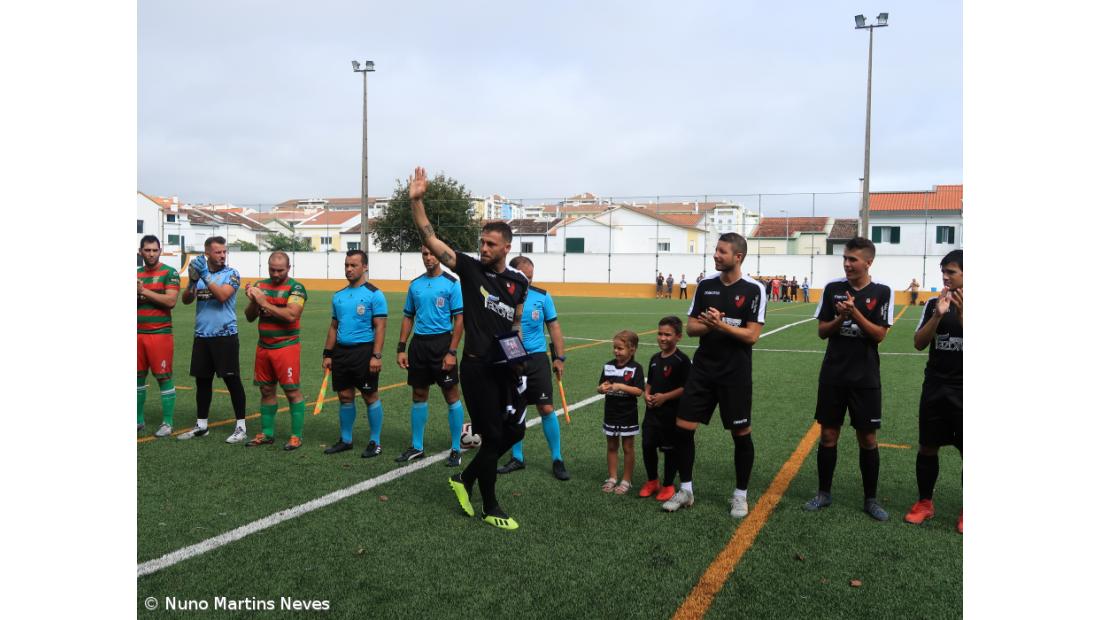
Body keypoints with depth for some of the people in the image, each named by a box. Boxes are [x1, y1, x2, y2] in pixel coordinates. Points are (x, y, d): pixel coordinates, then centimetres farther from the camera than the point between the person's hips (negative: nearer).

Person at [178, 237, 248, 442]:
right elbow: (186, 300, 2)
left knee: (232, 380, -3)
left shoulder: (231, 274, -3)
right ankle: (201, 425, 24)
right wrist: (192, 281, -15)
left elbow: (222, 296, -20)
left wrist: (205, 275, -21)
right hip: (201, 336, 5)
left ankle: (241, 426, 5)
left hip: (225, 336, -5)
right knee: (202, 381, 12)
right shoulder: (199, 271, 9)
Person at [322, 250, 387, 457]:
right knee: (345, 396, 11)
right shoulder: (338, 296, 12)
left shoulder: (374, 294, -7)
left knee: (370, 396, 2)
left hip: (363, 351, -6)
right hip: (341, 351, 6)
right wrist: (327, 354, 13)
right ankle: (345, 440, 23)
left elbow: (380, 327, -11)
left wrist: (376, 356, -18)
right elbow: (334, 326, 18)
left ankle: (375, 442, 11)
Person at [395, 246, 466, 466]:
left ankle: (456, 449, 12)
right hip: (418, 343, 5)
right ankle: (416, 447, 23)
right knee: (419, 395, 12)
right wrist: (401, 348, 6)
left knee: (451, 395, 1)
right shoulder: (415, 284, 9)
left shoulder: (452, 283, -6)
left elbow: (459, 319, -8)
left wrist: (452, 352, -14)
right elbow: (408, 317, 15)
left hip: (442, 343, -5)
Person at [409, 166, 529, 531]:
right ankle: (490, 509, 19)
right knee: (493, 437, 1)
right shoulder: (470, 269, -6)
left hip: (506, 368, 6)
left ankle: (465, 479, 32)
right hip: (478, 367, -5)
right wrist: (416, 200, -23)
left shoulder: (519, 282, 6)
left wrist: (518, 355, 5)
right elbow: (430, 239, -13)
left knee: (514, 431, 12)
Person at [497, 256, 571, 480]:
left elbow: (553, 326, 6)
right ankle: (517, 458, 24)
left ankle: (557, 459, 10)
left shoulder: (542, 297, -2)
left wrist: (559, 357, 3)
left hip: (536, 359, -1)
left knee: (546, 409, -3)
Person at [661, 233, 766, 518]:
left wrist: (721, 325, -22)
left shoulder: (754, 290, -8)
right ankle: (685, 490, 18)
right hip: (702, 369, 4)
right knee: (683, 427, 2)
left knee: (741, 433, 5)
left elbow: (752, 335, -13)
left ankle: (741, 495, 23)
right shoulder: (705, 286, 5)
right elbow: (691, 328, 5)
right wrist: (709, 325, -14)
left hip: (735, 374, -4)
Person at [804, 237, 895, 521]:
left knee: (867, 438, 5)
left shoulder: (882, 292, -4)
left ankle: (870, 499, 20)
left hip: (865, 378, -1)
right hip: (833, 375, 2)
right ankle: (824, 493, 21)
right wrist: (839, 318, -17)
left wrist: (855, 313, -20)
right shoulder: (833, 288, 0)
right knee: (828, 435, 7)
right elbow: (822, 332, 2)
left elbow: (879, 335, -9)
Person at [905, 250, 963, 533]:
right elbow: (919, 343, -3)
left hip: (962, 390, -2)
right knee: (928, 447, 8)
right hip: (935, 388, 3)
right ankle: (924, 503, 22)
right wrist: (938, 315, -16)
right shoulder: (934, 304, 3)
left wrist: (961, 315, -25)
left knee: (964, 450, 5)